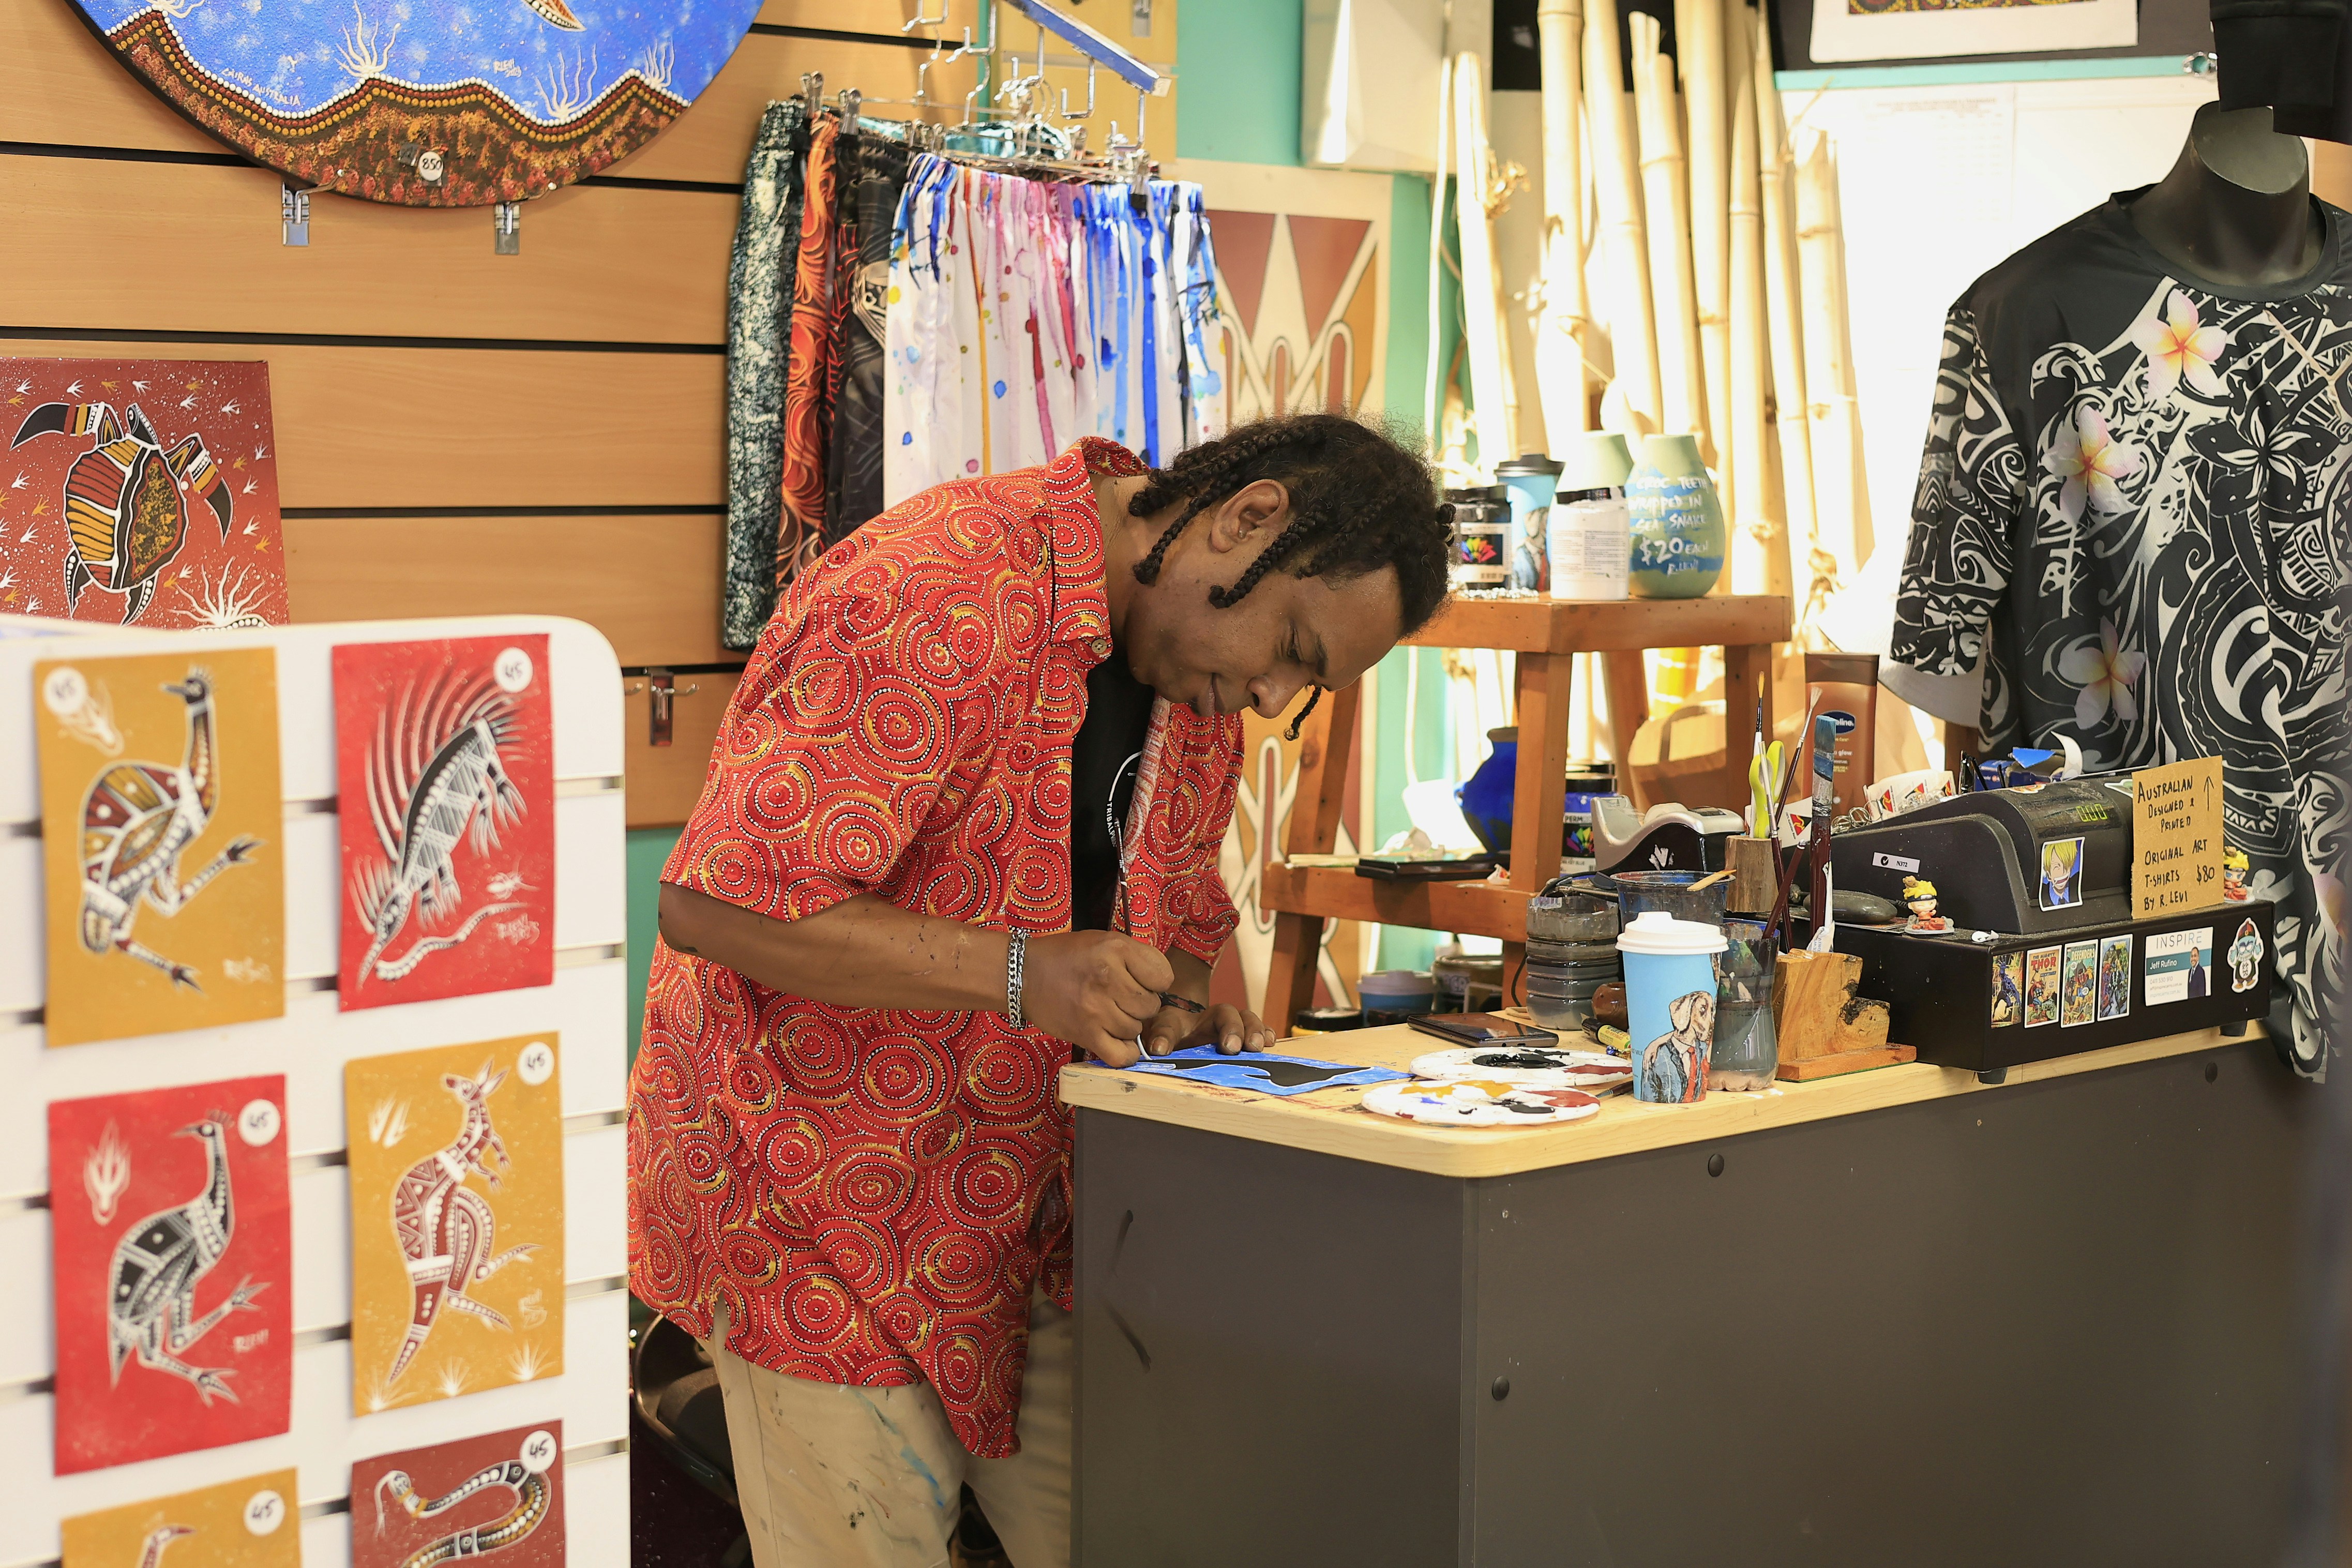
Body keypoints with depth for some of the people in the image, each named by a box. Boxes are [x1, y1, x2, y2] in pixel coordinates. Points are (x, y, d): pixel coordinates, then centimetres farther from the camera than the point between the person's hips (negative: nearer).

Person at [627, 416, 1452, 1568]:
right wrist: (1023, 975, -31)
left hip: (1033, 1205, 8)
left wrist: (1180, 1007, -6)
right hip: (822, 1202, -7)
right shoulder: (932, 597, -23)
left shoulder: (1200, 669, 6)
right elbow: (713, 905, -27)